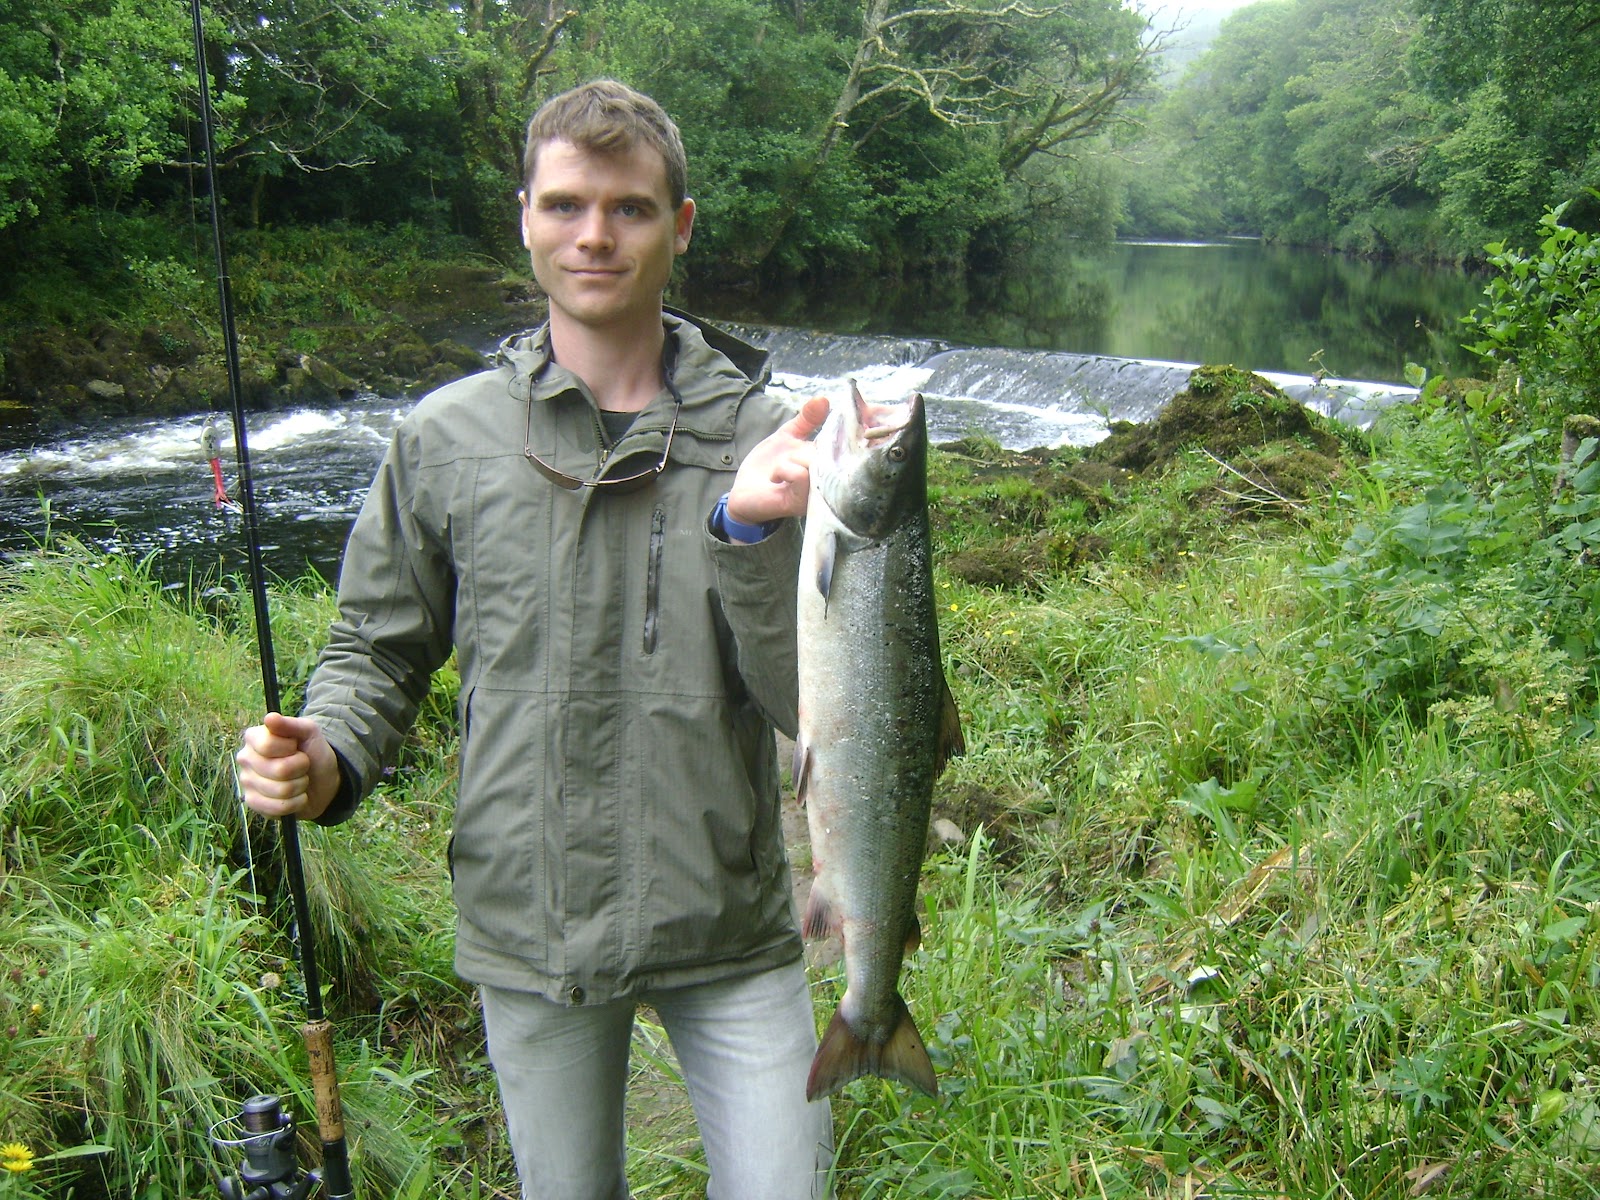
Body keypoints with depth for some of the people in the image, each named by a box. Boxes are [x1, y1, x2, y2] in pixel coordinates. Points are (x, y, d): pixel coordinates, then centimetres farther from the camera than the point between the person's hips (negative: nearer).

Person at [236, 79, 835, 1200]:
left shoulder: (760, 435, -7)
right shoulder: (446, 438, -3)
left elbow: (811, 705, -10)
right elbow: (379, 647, 7)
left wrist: (750, 530, -25)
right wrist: (326, 755, -12)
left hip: (730, 928, -1)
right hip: (530, 934, 1)